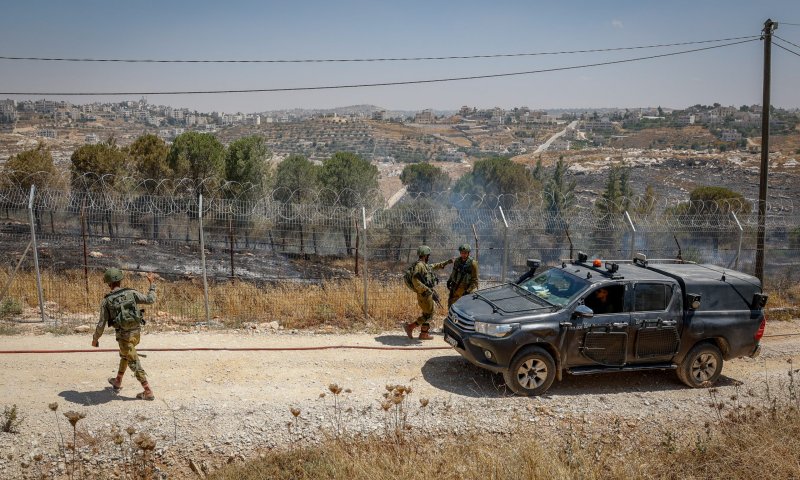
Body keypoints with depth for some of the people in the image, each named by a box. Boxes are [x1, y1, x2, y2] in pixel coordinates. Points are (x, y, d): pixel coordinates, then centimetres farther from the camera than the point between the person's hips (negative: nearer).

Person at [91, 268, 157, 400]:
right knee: (124, 355, 30)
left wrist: (95, 339, 9)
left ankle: (148, 392, 3)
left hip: (124, 335, -4)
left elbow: (101, 324, -7)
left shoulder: (106, 301, -10)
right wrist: (152, 283, 12)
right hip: (136, 331, 4)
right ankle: (118, 382, 45)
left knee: (134, 363, 3)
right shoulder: (131, 293, -6)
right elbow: (150, 300, 1)